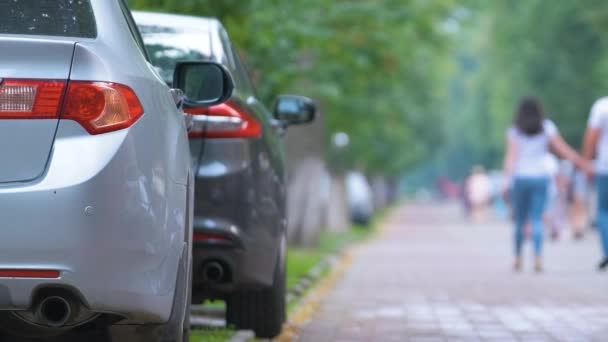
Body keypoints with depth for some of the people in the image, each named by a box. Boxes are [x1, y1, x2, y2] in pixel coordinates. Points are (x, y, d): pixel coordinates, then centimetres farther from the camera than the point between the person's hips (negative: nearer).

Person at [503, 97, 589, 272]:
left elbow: (511, 156, -8)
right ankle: (538, 258, -19)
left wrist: (508, 178, -14)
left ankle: (518, 258, 16)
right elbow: (563, 149, 2)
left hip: (520, 178, 0)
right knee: (537, 220, -2)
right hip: (540, 177, 0)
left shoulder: (514, 131, 3)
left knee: (520, 220, 13)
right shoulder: (547, 127, 4)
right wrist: (583, 163, 8)